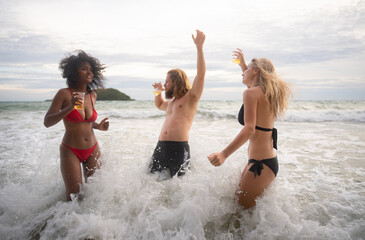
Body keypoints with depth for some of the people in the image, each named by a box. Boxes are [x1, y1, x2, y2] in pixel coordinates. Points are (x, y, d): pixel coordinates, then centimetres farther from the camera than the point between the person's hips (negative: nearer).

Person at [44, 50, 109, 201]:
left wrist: (98, 126, -3)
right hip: (70, 151, -4)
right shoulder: (64, 94, -11)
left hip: (93, 150, 5)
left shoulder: (92, 95, 4)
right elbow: (47, 122, -13)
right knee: (74, 196, -2)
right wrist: (70, 107, -27)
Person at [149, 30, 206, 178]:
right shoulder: (171, 102, 25)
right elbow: (159, 105, 48)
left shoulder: (190, 98, 2)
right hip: (160, 148, 7)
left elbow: (201, 74, -10)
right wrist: (158, 92, 27)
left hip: (179, 149, -7)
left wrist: (199, 47, -14)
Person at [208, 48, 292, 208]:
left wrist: (224, 154, -33)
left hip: (260, 163, -10)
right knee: (239, 196, 21)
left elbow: (249, 129, -26)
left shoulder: (251, 93, -13)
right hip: (270, 161, 10)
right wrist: (242, 63, 45)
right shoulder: (267, 93, 15)